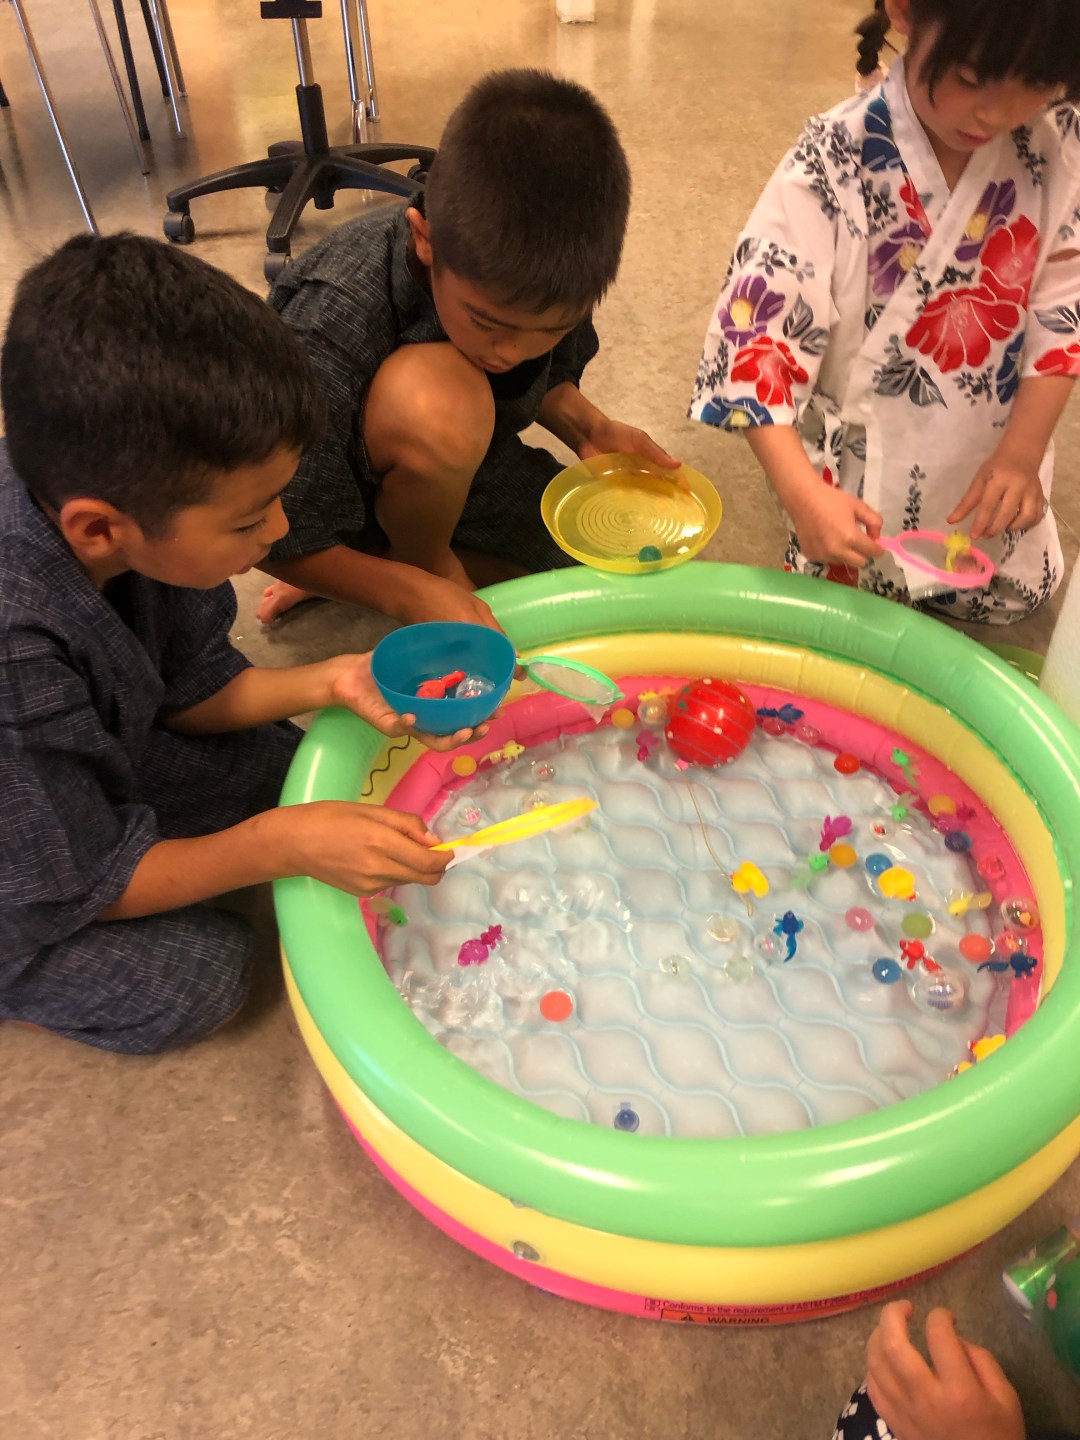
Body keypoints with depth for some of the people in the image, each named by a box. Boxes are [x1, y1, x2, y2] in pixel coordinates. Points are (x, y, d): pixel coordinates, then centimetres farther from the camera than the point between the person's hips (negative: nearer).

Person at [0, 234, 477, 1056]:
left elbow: (190, 692, -6)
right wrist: (281, 846, -33)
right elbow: (81, 886, -27)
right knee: (197, 979, -14)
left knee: (282, 764, -3)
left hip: (99, 753, 6)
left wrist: (329, 682, -20)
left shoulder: (130, 497, -23)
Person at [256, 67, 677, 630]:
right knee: (438, 396, -40)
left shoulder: (541, 271, -19)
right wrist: (409, 592, -34)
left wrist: (590, 428, -15)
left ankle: (377, 560, 4)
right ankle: (425, 561, -7)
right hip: (352, 481, -6)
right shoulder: (333, 325, -35)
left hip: (461, 457, 6)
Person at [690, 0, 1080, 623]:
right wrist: (802, 494, -36)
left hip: (990, 472, 4)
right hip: (861, 477, -3)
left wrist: (1023, 448, -17)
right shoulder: (836, 164, -25)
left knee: (1015, 598, 25)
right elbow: (760, 331, -28)